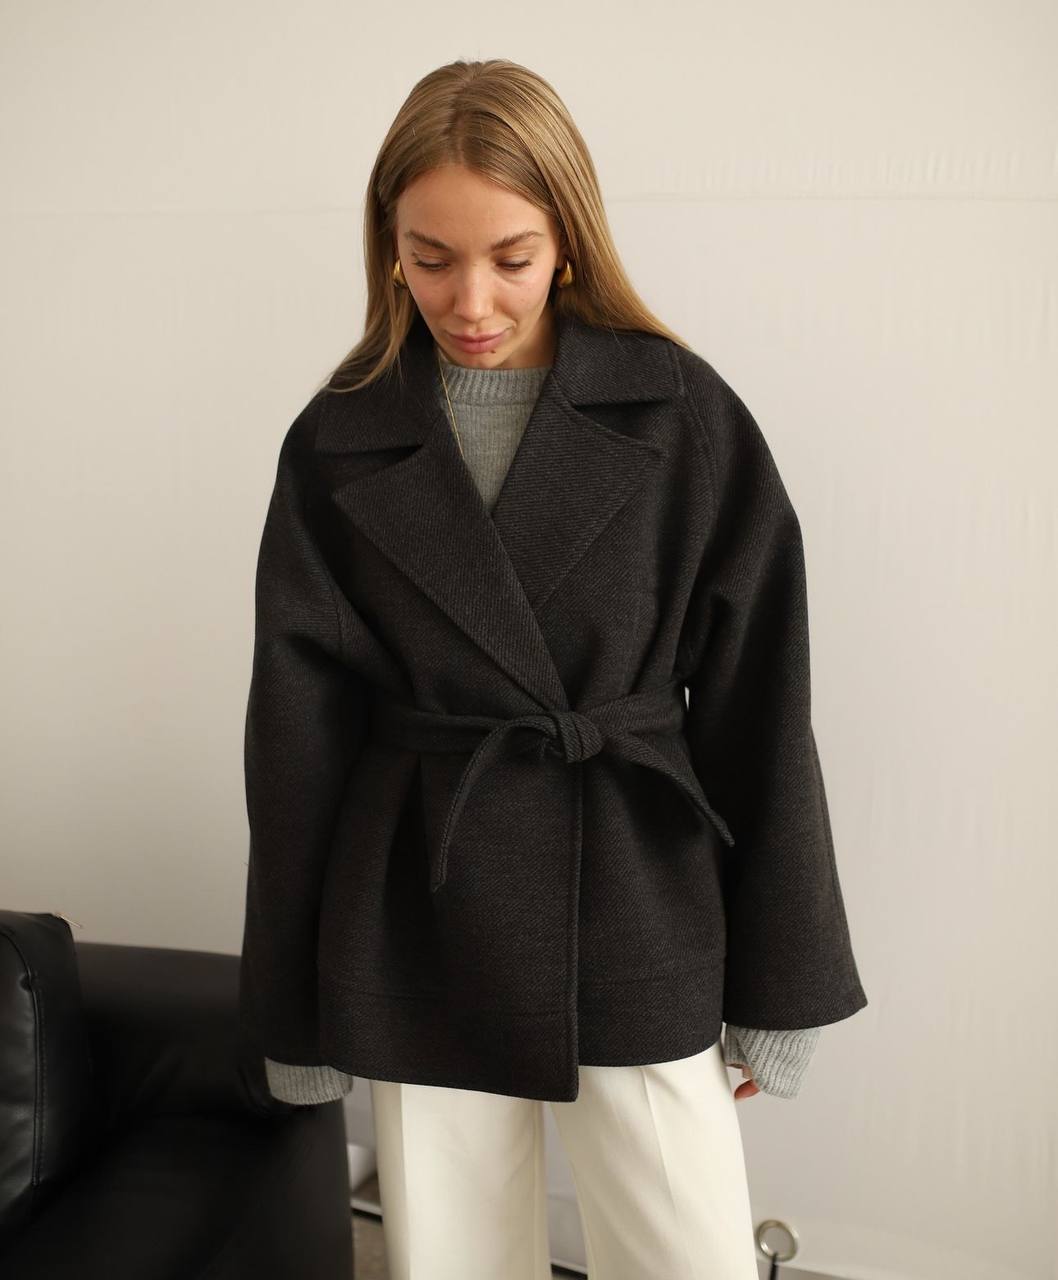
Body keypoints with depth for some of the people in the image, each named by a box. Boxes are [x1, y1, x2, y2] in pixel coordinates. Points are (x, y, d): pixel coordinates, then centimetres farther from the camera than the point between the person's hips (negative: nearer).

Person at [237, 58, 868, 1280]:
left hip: (636, 905, -1)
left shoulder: (681, 415, -6)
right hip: (420, 918, 2)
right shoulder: (336, 445, -1)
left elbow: (756, 704, -3)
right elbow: (299, 728, 2)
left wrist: (778, 989, 0)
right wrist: (295, 1013, 5)